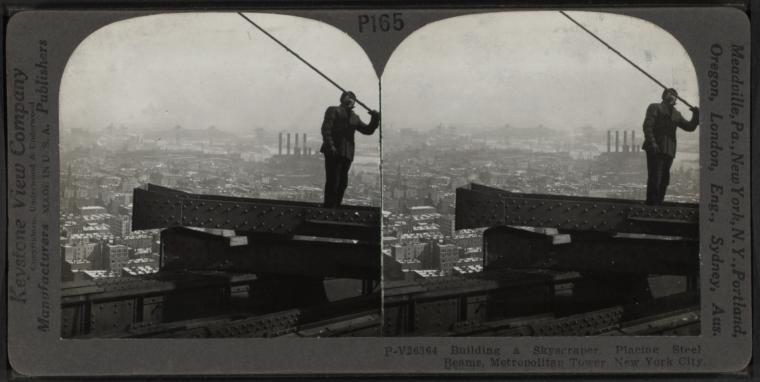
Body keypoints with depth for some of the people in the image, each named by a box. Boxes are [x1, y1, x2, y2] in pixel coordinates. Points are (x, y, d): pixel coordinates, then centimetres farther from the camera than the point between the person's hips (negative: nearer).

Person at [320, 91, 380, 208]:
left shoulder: (355, 118, 23)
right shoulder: (333, 111, 6)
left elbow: (368, 130, 22)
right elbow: (326, 128, -5)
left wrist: (375, 118, 5)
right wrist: (330, 145, -18)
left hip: (347, 154, 6)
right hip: (333, 152, -6)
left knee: (342, 183, 5)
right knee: (332, 181, -8)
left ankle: (335, 207, 12)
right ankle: (329, 209, -7)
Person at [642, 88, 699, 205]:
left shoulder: (676, 114, 24)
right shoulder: (655, 108, 7)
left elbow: (689, 127, 21)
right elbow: (647, 125, -5)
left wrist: (696, 115, 4)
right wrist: (652, 142, -18)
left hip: (669, 151, 6)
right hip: (655, 149, -6)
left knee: (664, 179, 5)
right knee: (654, 178, -11)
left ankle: (658, 204, 10)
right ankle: (651, 204, -10)